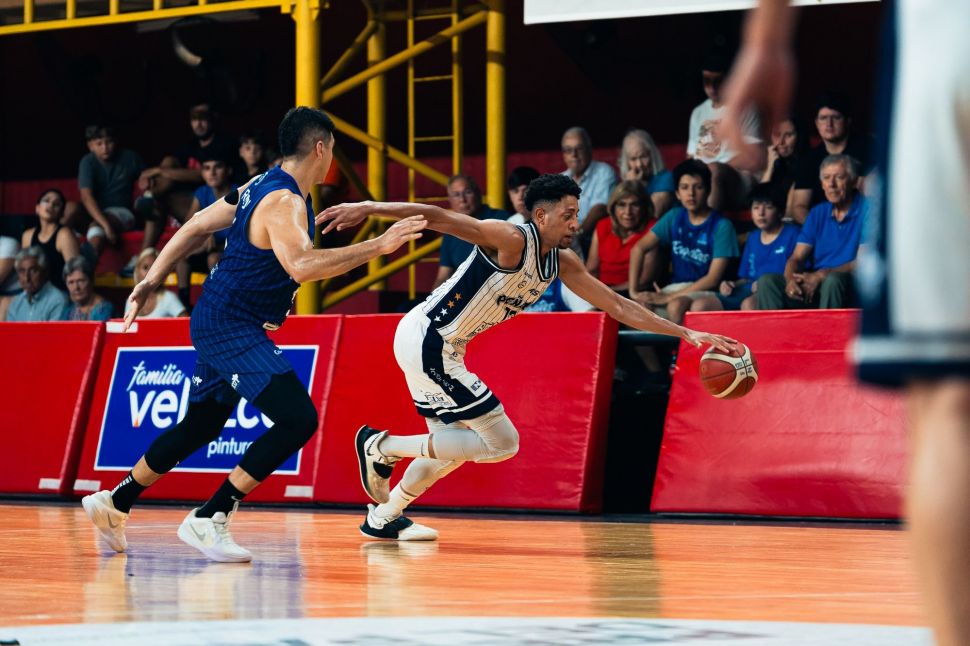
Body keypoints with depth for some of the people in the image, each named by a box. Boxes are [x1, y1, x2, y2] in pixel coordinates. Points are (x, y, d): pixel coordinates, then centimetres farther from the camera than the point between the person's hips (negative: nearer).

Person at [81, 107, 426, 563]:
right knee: (298, 419, -18)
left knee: (201, 425, 24)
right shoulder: (284, 202, -21)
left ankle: (113, 504, 36)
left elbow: (197, 227, 17)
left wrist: (152, 282, 25)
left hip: (218, 324, 10)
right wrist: (378, 247, -39)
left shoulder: (260, 187, 9)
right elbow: (300, 266, -39)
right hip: (233, 329, -10)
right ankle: (209, 520, -16)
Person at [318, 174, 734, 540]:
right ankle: (382, 446, -2)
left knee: (454, 444, 22)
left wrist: (685, 333, 8)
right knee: (501, 444, -7)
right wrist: (369, 208, -37)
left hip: (438, 347, 10)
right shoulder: (511, 240, -19)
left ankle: (383, 518, 32)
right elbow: (437, 218, -27)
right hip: (425, 340, -10)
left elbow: (618, 306, 12)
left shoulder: (562, 263, 7)